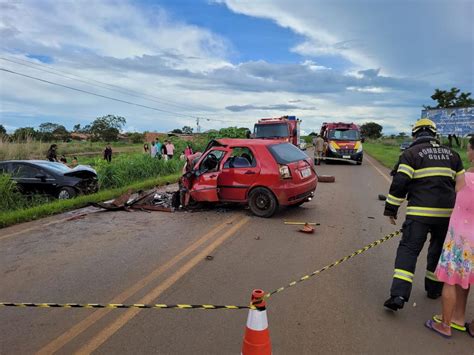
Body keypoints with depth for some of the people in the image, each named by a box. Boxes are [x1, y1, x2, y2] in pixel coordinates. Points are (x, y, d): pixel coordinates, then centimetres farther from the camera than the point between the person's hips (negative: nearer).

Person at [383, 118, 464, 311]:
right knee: (438, 250, 20)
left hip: (420, 212, -5)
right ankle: (434, 288, 34)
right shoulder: (451, 153, 14)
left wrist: (391, 209, -5)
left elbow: (399, 183, -10)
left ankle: (398, 295, -13)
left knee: (408, 250, -4)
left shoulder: (410, 153, -2)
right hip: (447, 212, 5)